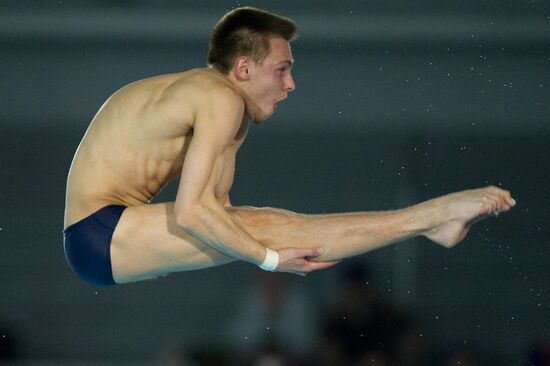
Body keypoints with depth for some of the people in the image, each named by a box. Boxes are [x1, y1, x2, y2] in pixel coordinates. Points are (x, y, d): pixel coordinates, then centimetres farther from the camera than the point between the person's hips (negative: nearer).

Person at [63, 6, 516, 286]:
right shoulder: (221, 100, -17)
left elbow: (216, 203, 10)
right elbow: (191, 211, -26)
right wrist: (269, 258, -19)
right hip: (97, 236, -9)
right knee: (262, 228, -19)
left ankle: (428, 219, -9)